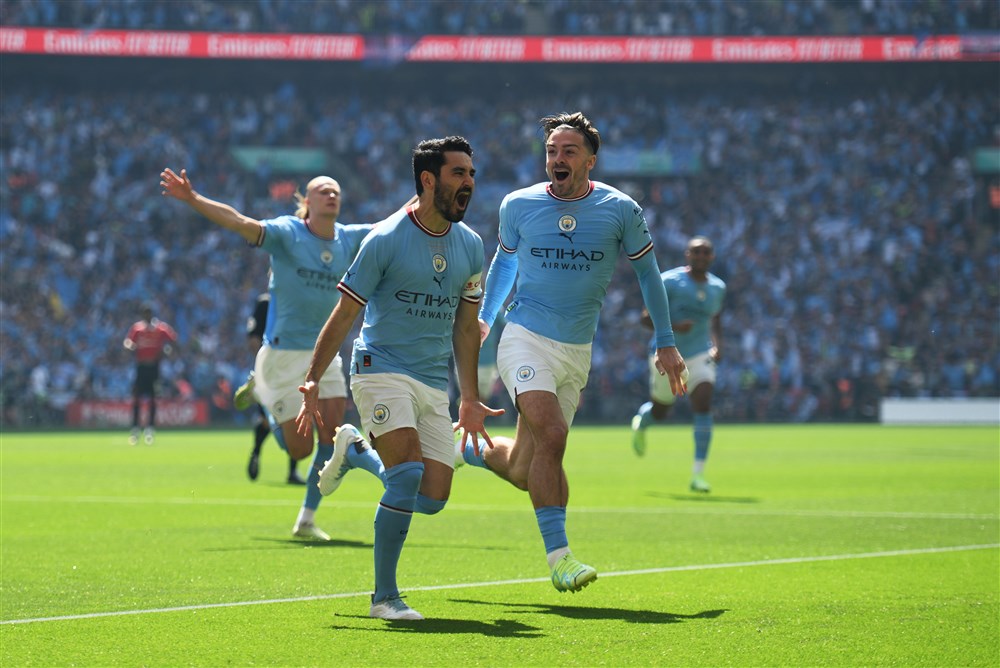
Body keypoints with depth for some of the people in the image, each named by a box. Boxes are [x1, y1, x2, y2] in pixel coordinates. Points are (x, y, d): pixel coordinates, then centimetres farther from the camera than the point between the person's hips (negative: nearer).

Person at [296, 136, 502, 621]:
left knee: (432, 499, -1)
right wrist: (312, 381, -11)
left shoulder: (471, 246, 8)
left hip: (434, 383, 6)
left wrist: (470, 399, 17)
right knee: (408, 475, -23)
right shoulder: (386, 240, -9)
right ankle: (384, 596, -12)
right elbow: (343, 316, -5)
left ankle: (356, 451, 28)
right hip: (381, 368, -6)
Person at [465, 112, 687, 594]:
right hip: (526, 338, -2)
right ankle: (558, 554, -17)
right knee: (551, 435, -25)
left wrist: (665, 342, 11)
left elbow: (646, 269, 10)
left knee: (523, 471, 3)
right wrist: (484, 318, 23)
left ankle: (467, 447, 36)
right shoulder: (518, 206, -2)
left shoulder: (620, 210, -3)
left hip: (577, 351, 2)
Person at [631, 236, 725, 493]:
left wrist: (717, 346, 2)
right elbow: (647, 317, -12)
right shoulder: (670, 281, -12)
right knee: (660, 413, 11)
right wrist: (673, 328, -29)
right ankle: (641, 421, 53)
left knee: (703, 404, -20)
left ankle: (698, 474, -19)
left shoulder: (717, 287, 3)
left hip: (700, 356, 2)